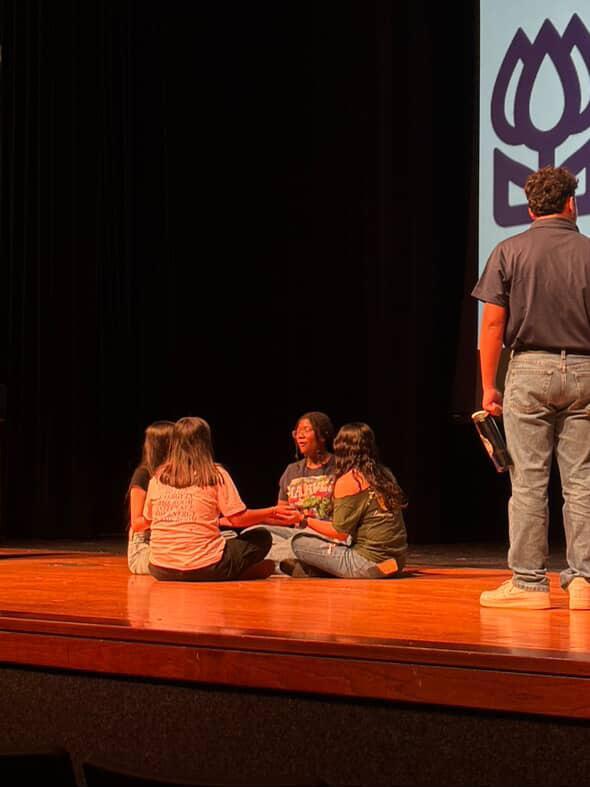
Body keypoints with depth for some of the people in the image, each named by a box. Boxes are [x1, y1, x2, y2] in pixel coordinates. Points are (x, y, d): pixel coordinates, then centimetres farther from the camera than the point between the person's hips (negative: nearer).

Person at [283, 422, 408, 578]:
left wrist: (305, 520, 4)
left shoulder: (348, 481, -11)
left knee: (300, 541, 0)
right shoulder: (385, 475, 9)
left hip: (369, 564, -8)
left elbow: (340, 533, -9)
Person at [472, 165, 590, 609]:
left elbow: (492, 323, -2)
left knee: (528, 480, 0)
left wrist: (489, 386, 3)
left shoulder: (510, 252, 0)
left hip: (530, 370, -1)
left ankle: (529, 582, 1)